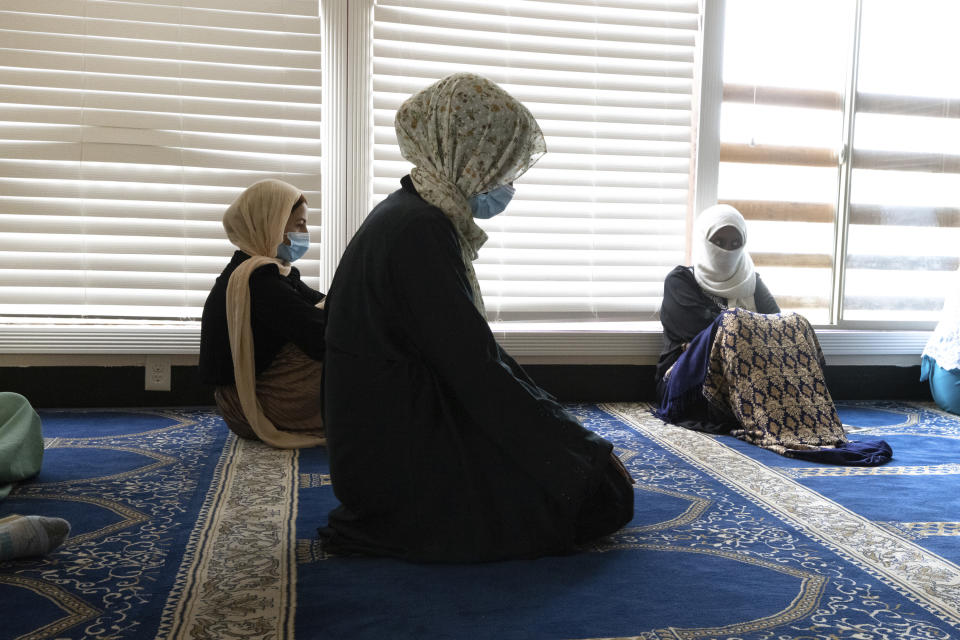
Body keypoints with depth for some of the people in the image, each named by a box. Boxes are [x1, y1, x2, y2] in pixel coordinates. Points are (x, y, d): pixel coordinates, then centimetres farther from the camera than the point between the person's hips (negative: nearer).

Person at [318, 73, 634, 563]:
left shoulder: (414, 216, 10)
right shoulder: (419, 232, -21)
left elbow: (468, 352, 14)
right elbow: (477, 370, -23)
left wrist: (554, 418, 12)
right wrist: (586, 450, -15)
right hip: (400, 460, -10)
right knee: (599, 490, -5)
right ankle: (398, 526, 0)